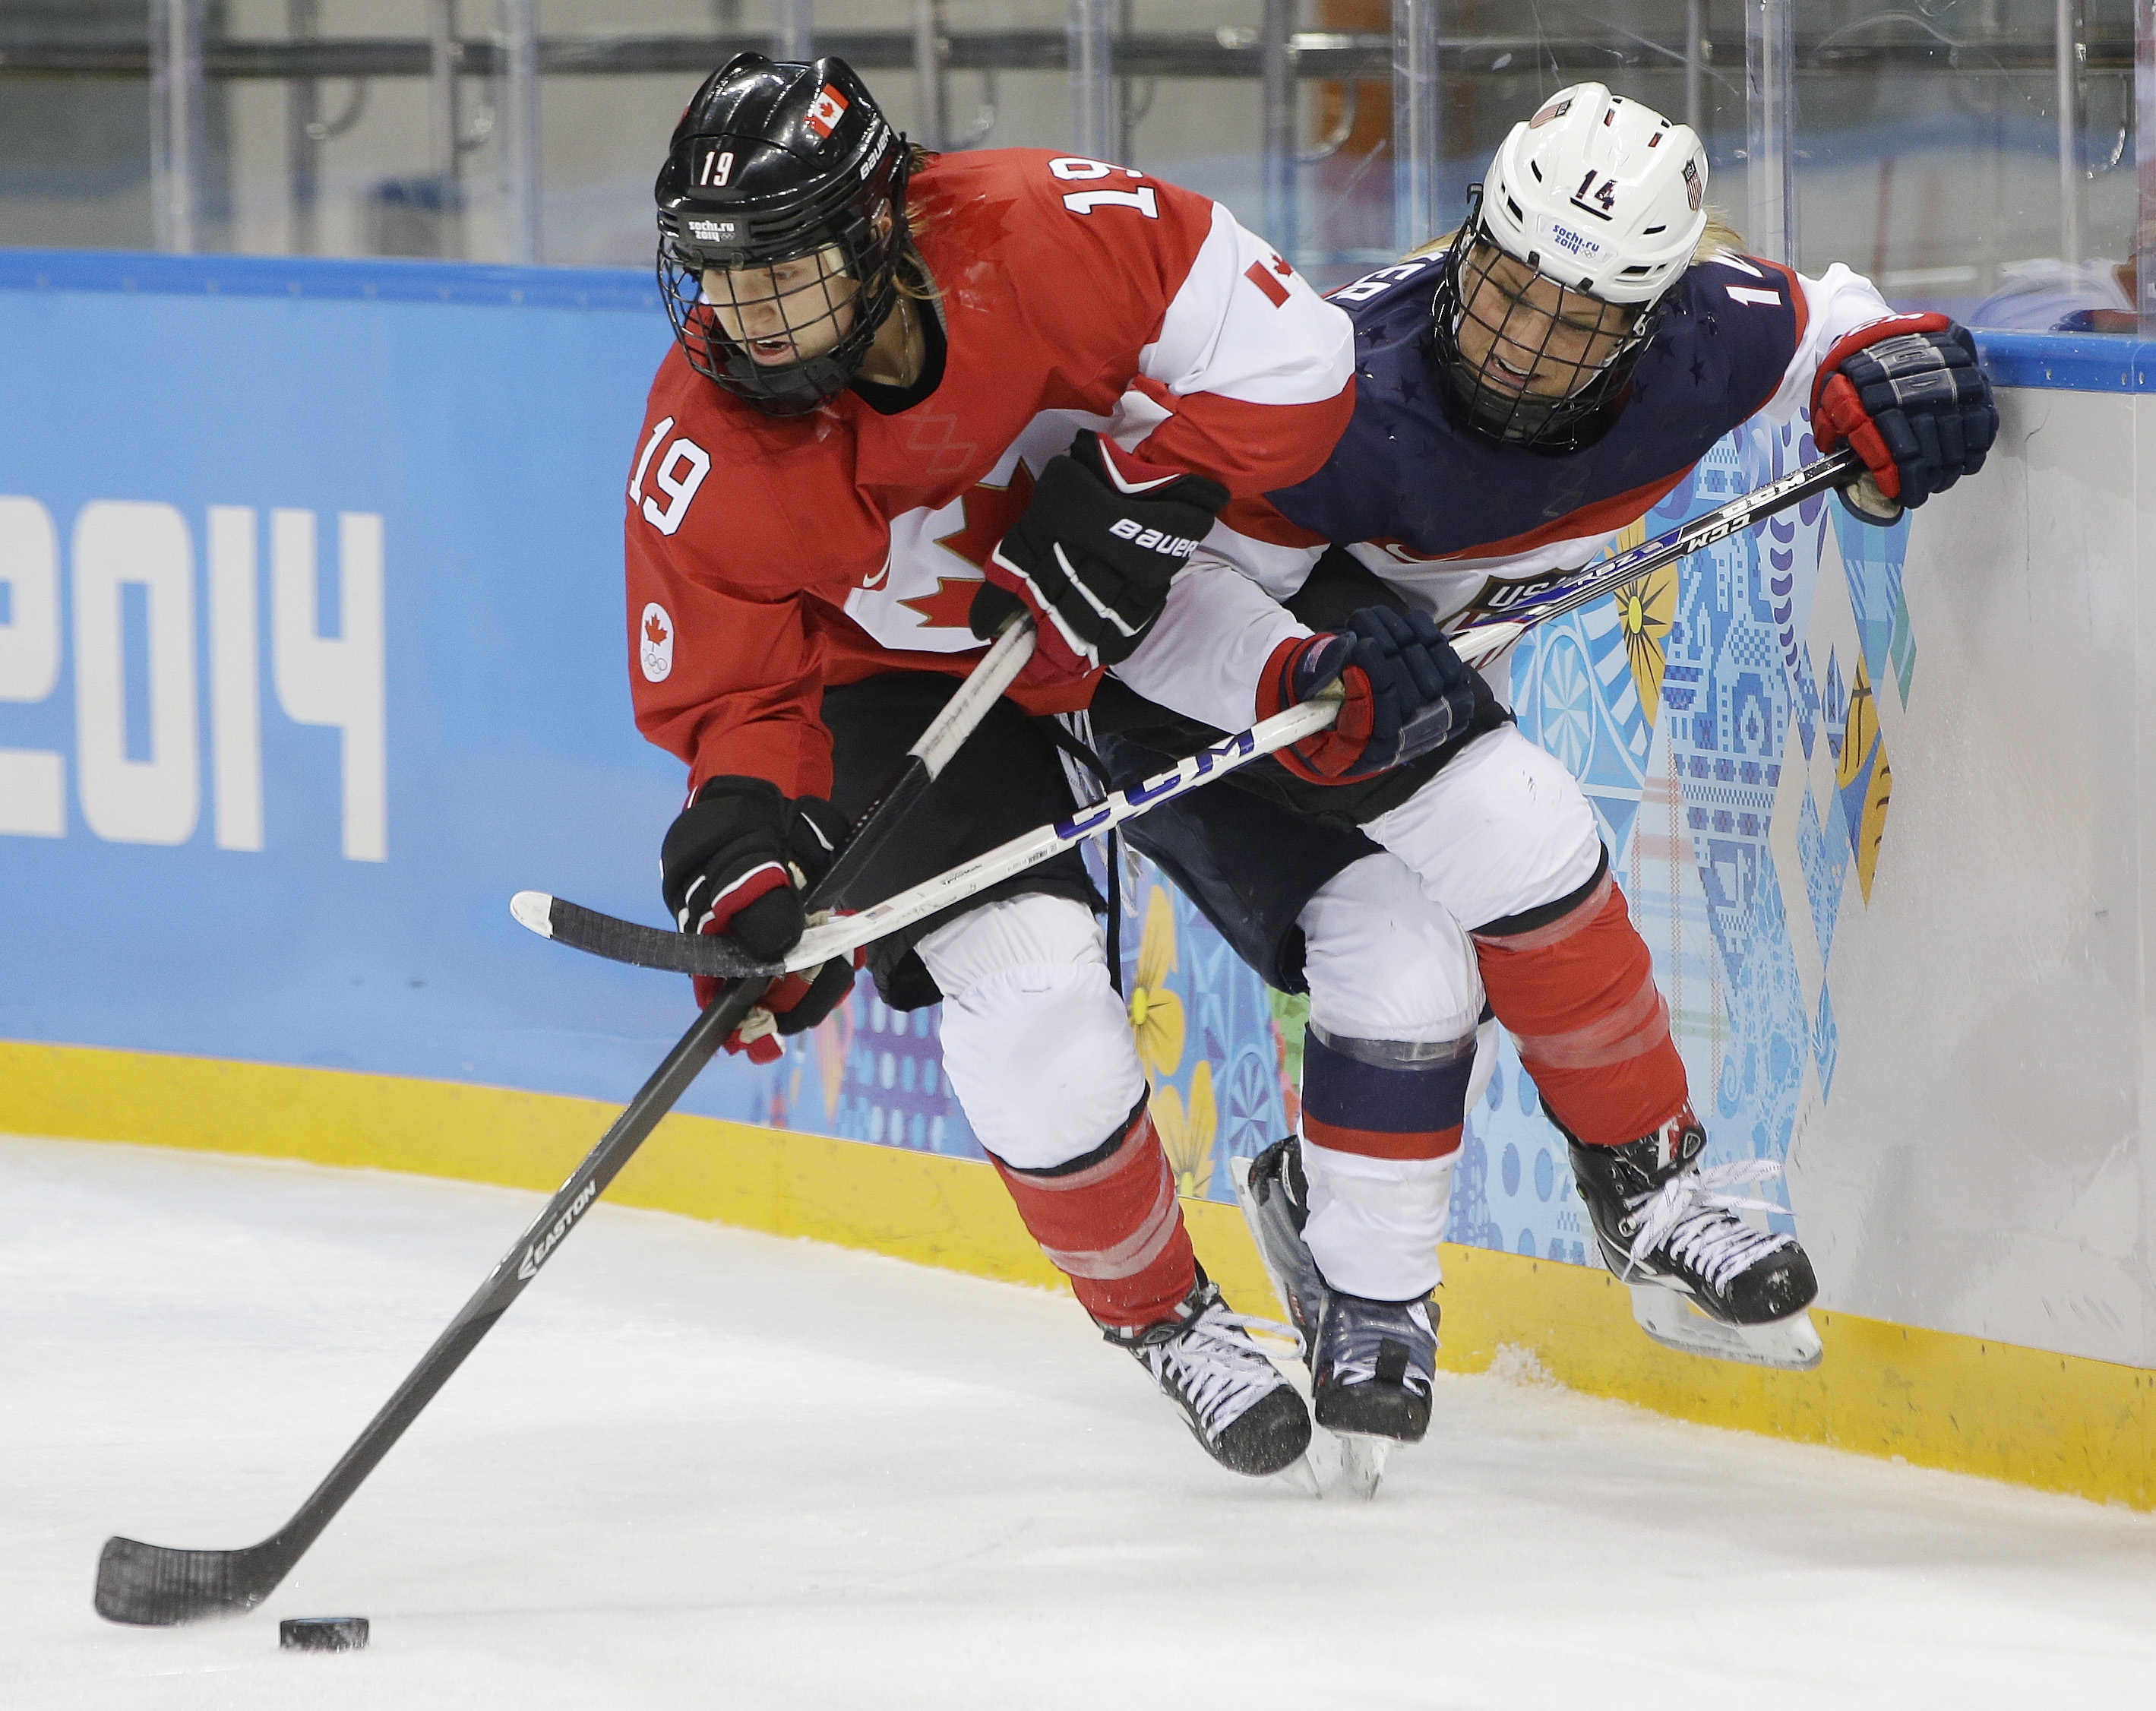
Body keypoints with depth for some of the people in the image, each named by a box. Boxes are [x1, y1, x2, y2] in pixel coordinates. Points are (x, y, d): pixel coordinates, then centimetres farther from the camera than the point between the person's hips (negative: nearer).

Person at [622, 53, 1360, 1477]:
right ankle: (1161, 1311, 3)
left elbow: (1288, 360, -26)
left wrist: (1130, 503, -32)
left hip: (1154, 585, 2)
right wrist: (750, 862, -30)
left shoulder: (1047, 236, -34)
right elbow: (731, 694, -13)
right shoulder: (704, 461, -26)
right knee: (1024, 980, -20)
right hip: (903, 671, -1)